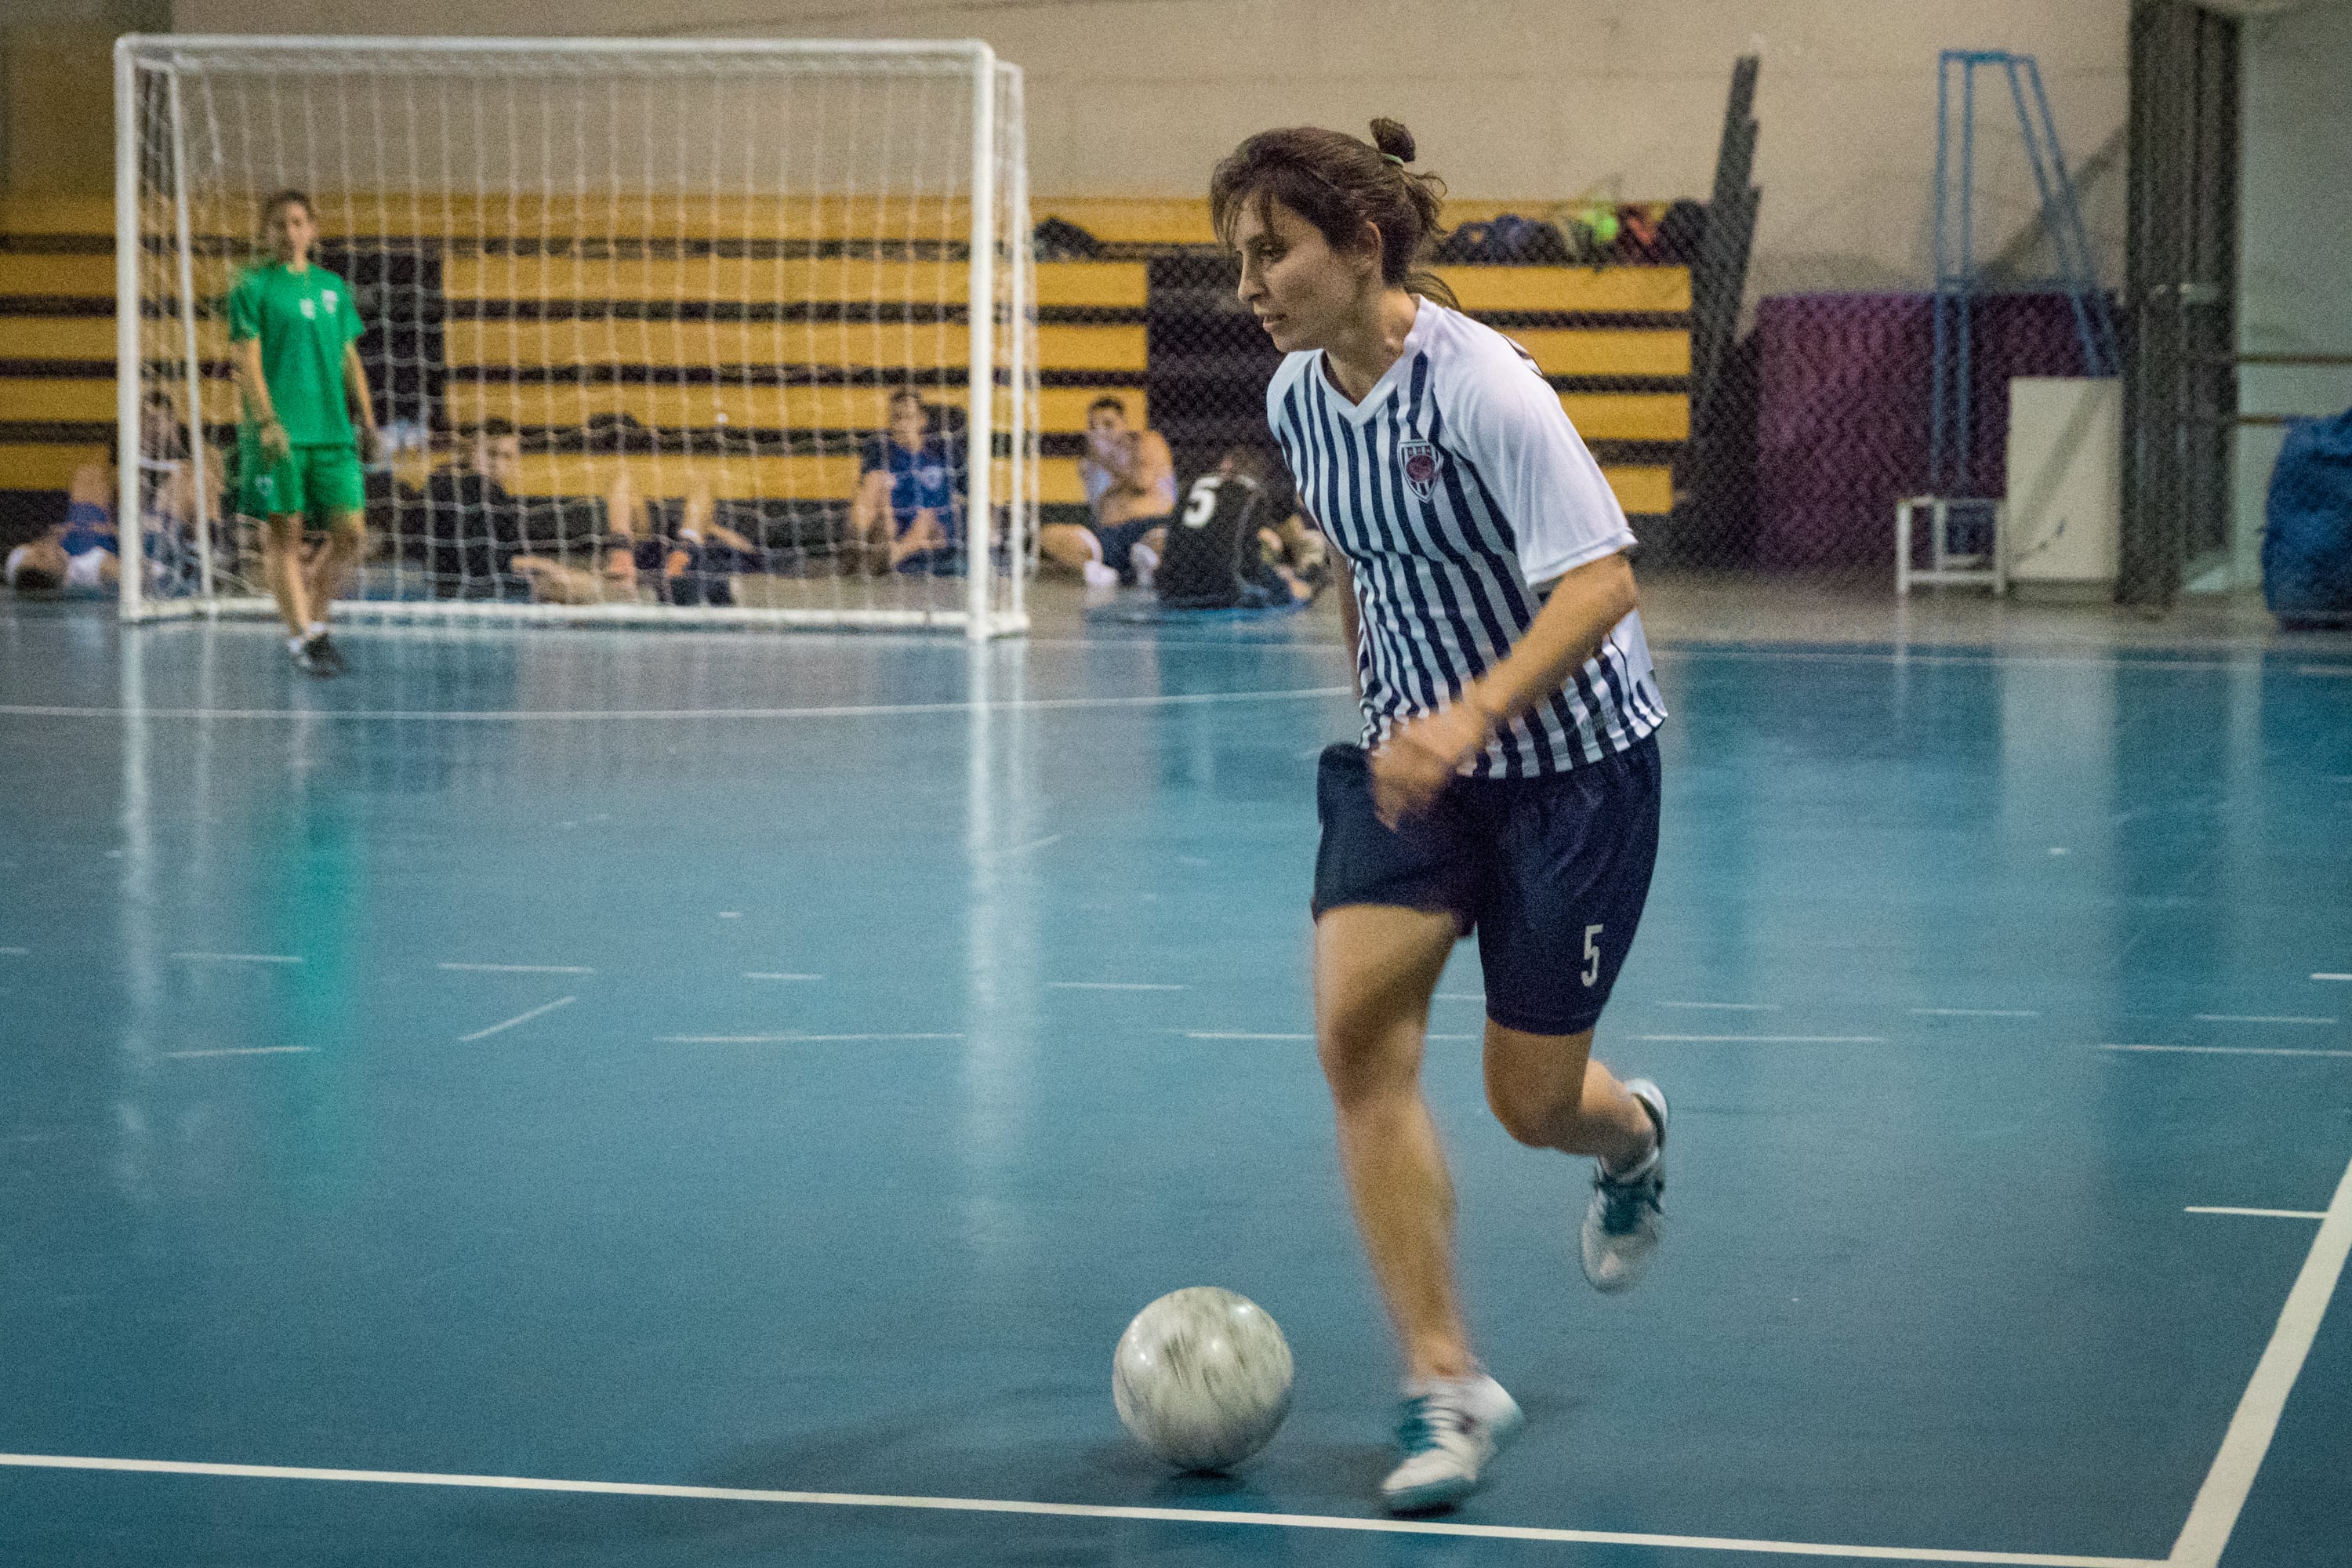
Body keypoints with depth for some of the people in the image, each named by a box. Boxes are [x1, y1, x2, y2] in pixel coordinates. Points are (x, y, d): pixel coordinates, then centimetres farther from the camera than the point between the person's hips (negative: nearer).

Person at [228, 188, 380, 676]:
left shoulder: (333, 287, 16)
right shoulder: (254, 287, 0)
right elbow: (248, 361, -6)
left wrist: (366, 418, 12)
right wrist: (266, 421, -16)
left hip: (333, 430, 5)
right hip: (279, 434, -5)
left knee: (350, 530, -1)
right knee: (284, 534, -3)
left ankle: (314, 619, 16)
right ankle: (302, 637, 2)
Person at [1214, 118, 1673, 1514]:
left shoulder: (1479, 387, -23)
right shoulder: (1297, 398, -1)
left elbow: (1600, 583, -31)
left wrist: (1470, 717, -43)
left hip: (1573, 757, -6)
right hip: (1414, 757, 6)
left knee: (1533, 1102, 4)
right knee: (1358, 1032, -17)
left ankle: (1633, 1135, 44)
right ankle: (1445, 1380, -11)